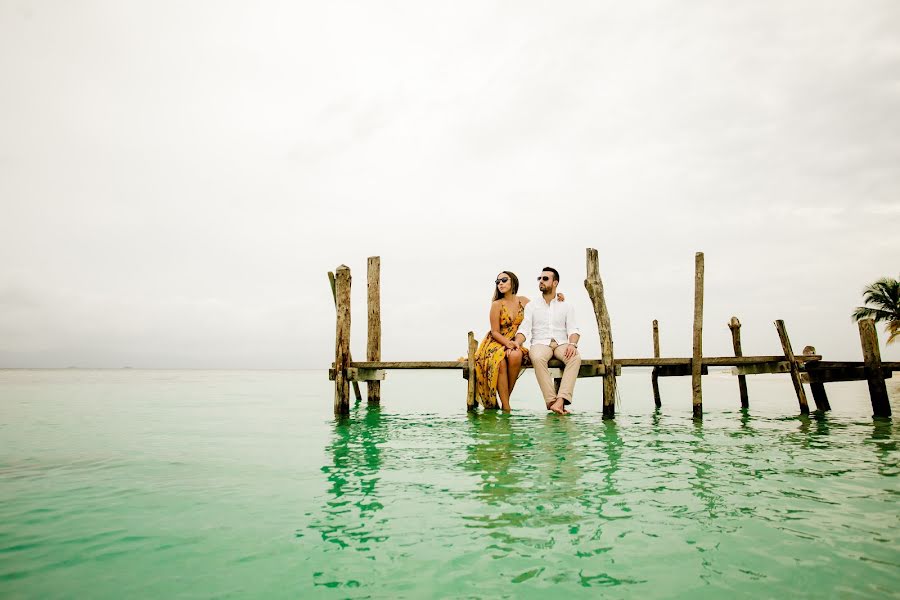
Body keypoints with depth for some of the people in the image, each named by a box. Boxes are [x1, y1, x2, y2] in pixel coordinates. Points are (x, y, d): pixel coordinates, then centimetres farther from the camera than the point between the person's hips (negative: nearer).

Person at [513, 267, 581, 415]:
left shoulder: (567, 306, 15)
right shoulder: (531, 306, 14)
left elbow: (573, 329, 4)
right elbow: (524, 329, 4)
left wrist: (572, 344, -18)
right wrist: (518, 341, -18)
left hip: (561, 344, 1)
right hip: (540, 343, -1)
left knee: (575, 358, -33)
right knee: (537, 358, -37)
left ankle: (561, 400, -42)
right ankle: (552, 401, -37)